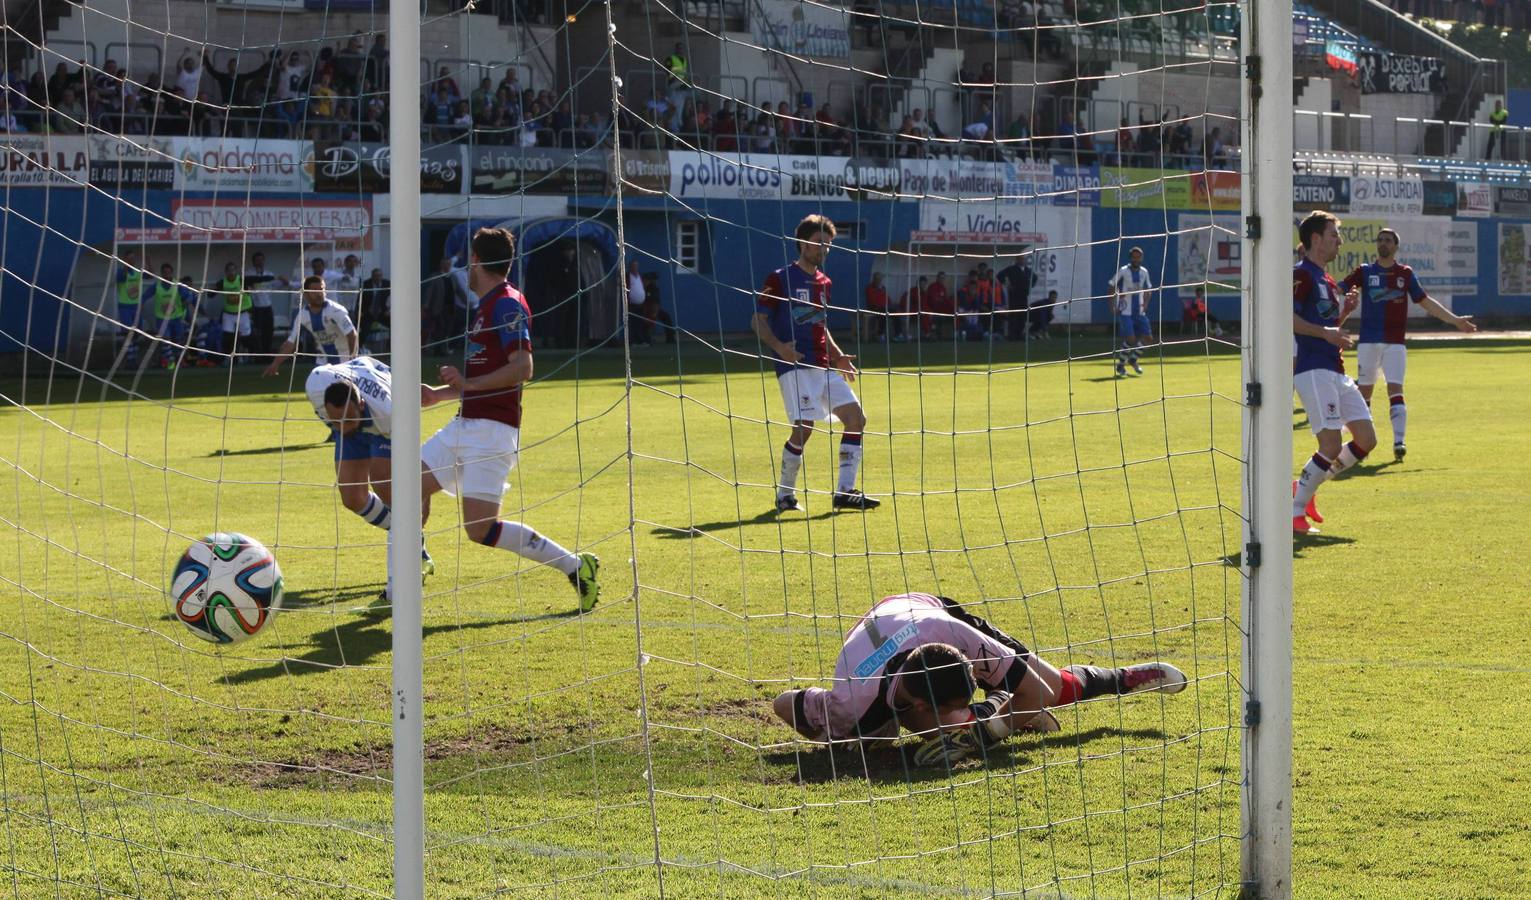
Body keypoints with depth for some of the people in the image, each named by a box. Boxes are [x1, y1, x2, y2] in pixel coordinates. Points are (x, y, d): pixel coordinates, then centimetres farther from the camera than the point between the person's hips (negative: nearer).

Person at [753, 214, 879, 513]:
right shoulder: (780, 279, -3)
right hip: (795, 366, -7)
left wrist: (838, 356, 16)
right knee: (803, 428, -16)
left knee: (856, 418, -3)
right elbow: (758, 321, -5)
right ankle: (784, 495, 2)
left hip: (824, 366, 7)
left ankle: (845, 491, 2)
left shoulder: (823, 282, 18)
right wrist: (778, 346, -22)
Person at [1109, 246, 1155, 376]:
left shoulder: (1144, 272, 7)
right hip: (1125, 312, -5)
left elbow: (1147, 289, 19)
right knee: (1130, 339, -14)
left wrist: (1145, 304, 4)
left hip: (1139, 312, 5)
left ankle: (1133, 359, 22)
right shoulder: (1123, 271, -7)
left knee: (1148, 337, 0)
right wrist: (1114, 305, -9)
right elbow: (1112, 287, -2)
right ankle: (1120, 365, 6)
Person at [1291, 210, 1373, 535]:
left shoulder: (1326, 280, 21)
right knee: (1332, 446, -14)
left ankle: (1306, 488, 16)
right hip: (1313, 371, -10)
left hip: (1336, 371, 10)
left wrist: (1345, 310, 12)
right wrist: (1325, 332, -23)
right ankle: (1294, 512, -4)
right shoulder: (1301, 274, -8)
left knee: (1366, 440, 5)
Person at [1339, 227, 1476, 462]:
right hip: (1368, 342, 0)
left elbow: (1425, 301, 17)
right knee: (1364, 392, 4)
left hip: (1395, 343, 0)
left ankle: (1398, 442, -16)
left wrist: (1455, 320, 16)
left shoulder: (1405, 273, 9)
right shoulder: (1365, 271, 5)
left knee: (1396, 391, -11)